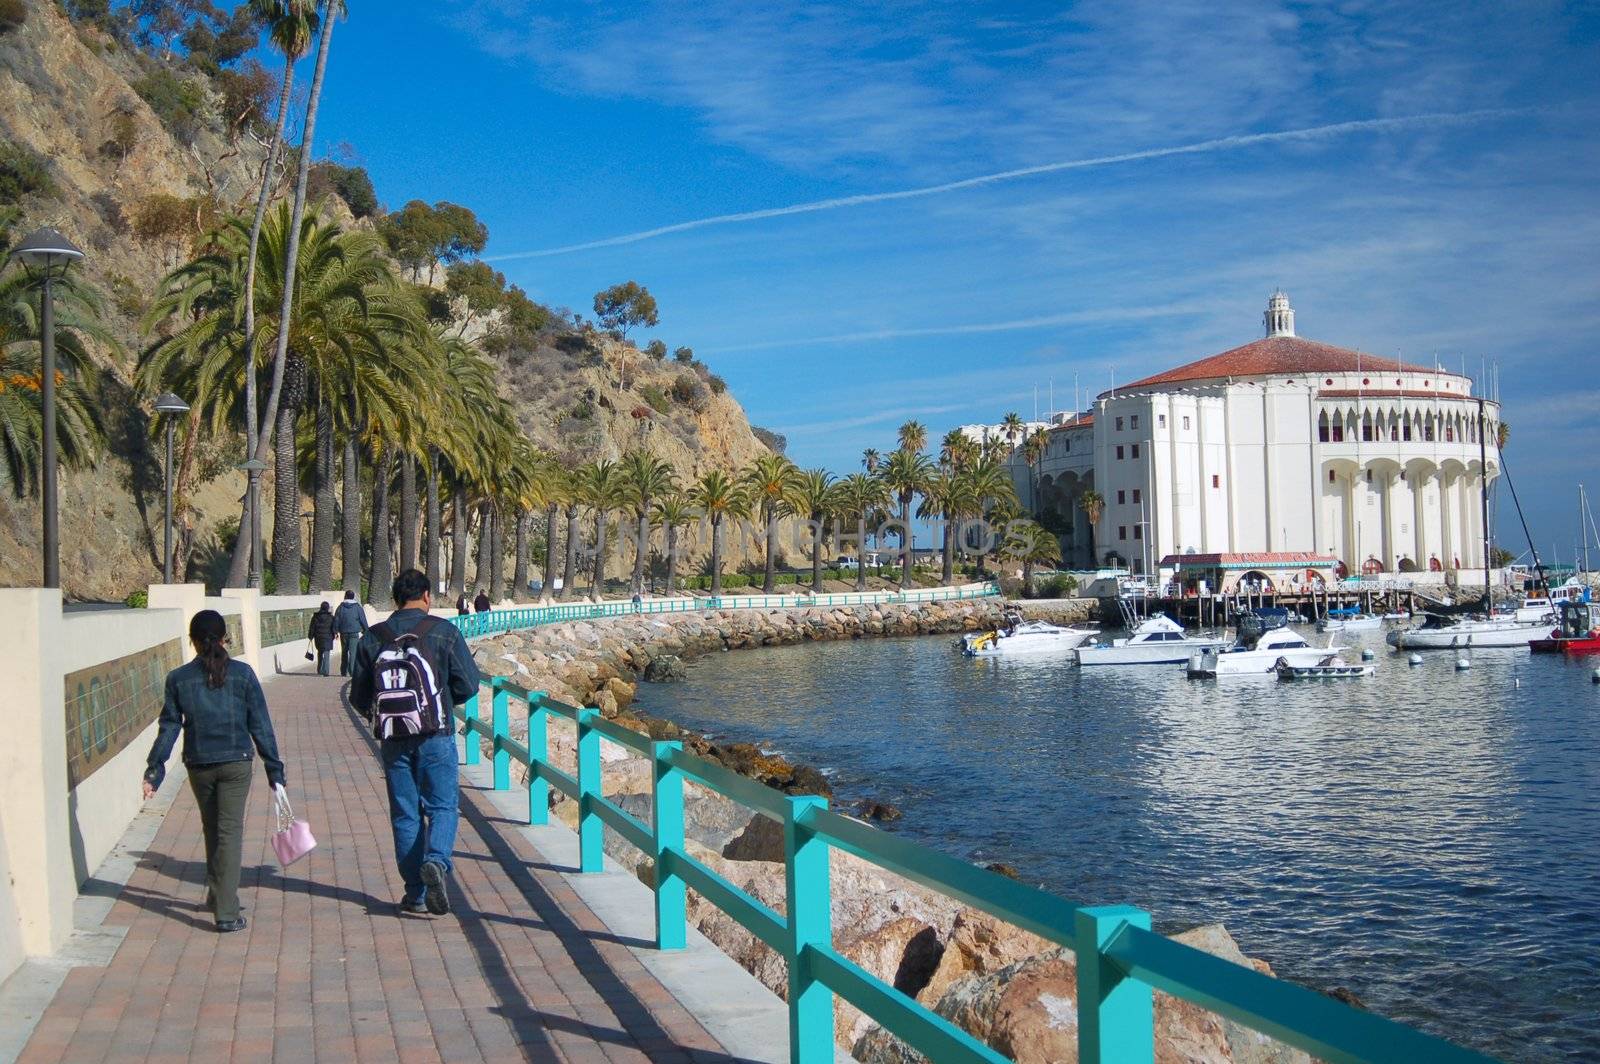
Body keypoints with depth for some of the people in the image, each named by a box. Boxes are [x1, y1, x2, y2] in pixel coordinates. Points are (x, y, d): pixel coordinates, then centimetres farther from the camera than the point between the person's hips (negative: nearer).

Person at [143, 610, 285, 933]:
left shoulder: (179, 679, -2)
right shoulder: (242, 674, -5)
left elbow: (168, 726, -2)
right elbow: (260, 725, -3)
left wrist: (154, 771, 4)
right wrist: (274, 769, 1)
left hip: (199, 766, 2)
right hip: (236, 764, -2)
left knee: (212, 831, 20)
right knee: (230, 833, 0)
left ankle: (218, 897, 33)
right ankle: (227, 912, -5)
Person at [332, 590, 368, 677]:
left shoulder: (340, 607, 5)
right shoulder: (358, 607, 0)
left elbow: (336, 620, 5)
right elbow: (363, 620, 1)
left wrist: (335, 631, 12)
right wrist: (366, 631, 9)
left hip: (344, 633, 2)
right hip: (354, 633, -2)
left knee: (344, 652, 13)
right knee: (353, 652, -6)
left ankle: (343, 671, 17)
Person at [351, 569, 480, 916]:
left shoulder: (372, 638, 4)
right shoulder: (443, 631, -3)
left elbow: (359, 697, 8)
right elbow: (468, 685, -4)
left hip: (394, 740, 2)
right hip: (436, 735, -2)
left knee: (405, 813, 9)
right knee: (442, 805, 5)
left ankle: (416, 893, 10)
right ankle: (436, 861, -22)